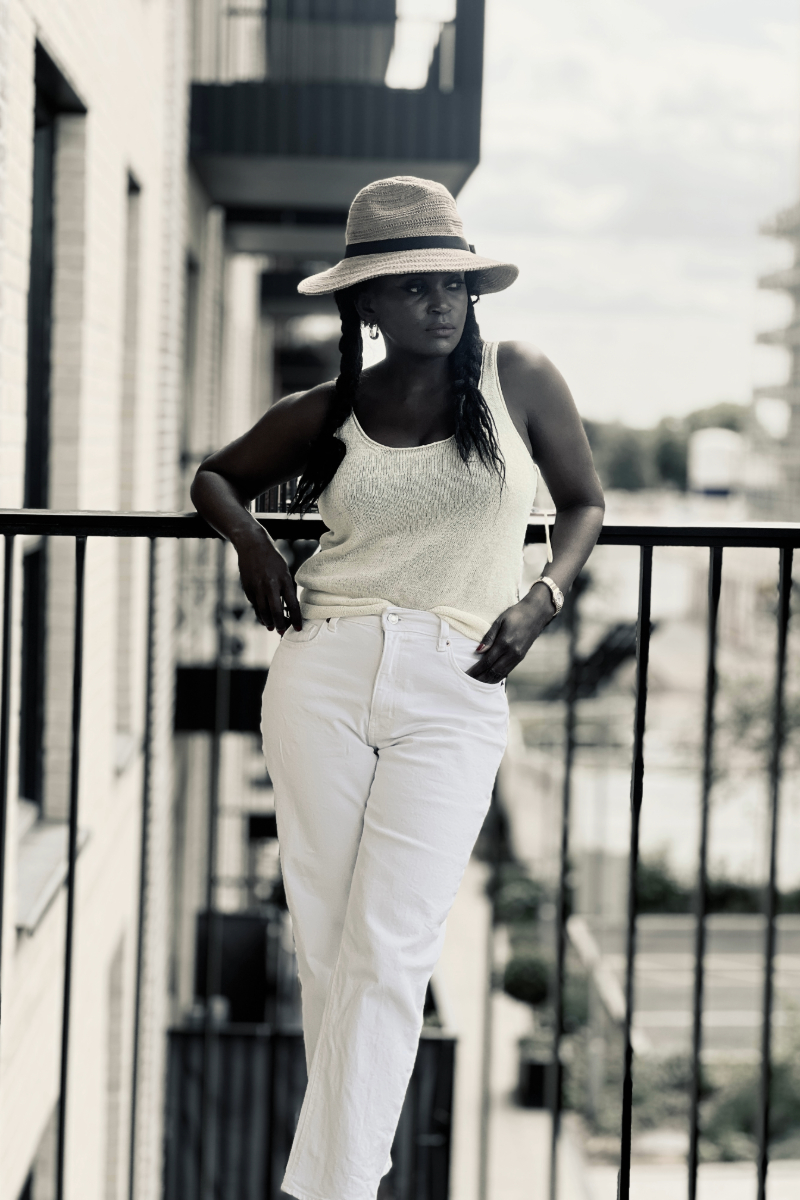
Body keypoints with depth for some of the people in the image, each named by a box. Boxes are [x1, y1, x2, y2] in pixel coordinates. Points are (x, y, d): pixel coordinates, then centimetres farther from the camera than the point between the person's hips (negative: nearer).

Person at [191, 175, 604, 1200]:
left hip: (452, 693, -2)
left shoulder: (518, 378, 5)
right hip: (324, 667, 2)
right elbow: (216, 477, 25)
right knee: (324, 936, 3)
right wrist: (250, 542, 4)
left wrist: (540, 600, -1)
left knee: (388, 951, -10)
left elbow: (583, 504, 16)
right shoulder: (326, 415, 8)